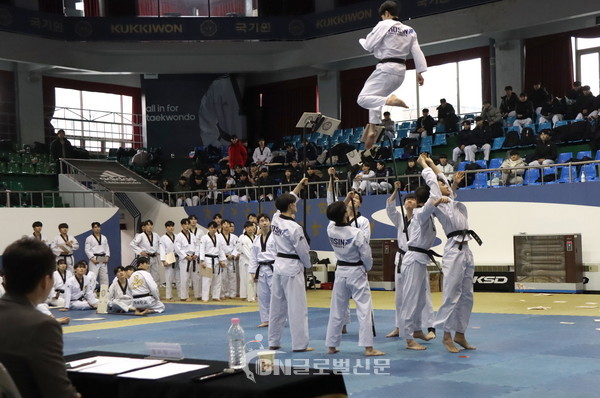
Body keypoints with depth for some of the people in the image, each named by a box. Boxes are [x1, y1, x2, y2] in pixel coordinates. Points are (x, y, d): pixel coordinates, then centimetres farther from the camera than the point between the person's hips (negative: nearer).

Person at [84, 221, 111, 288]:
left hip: (103, 260, 5)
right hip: (94, 259, -5)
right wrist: (92, 259, -15)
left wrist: (107, 257, -1)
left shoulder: (104, 238, 13)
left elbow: (107, 248, 13)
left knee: (104, 277, 6)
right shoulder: (89, 238, -1)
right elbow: (87, 250, -5)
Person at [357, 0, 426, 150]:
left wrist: (362, 40, 18)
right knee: (376, 96, 28)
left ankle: (391, 101, -33)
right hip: (400, 71, 8)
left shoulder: (384, 25, -7)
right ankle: (372, 128, 18)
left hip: (386, 69, -8)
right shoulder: (409, 30, 12)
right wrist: (420, 72, 10)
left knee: (363, 99, -8)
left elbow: (369, 46, -4)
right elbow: (417, 52, 8)